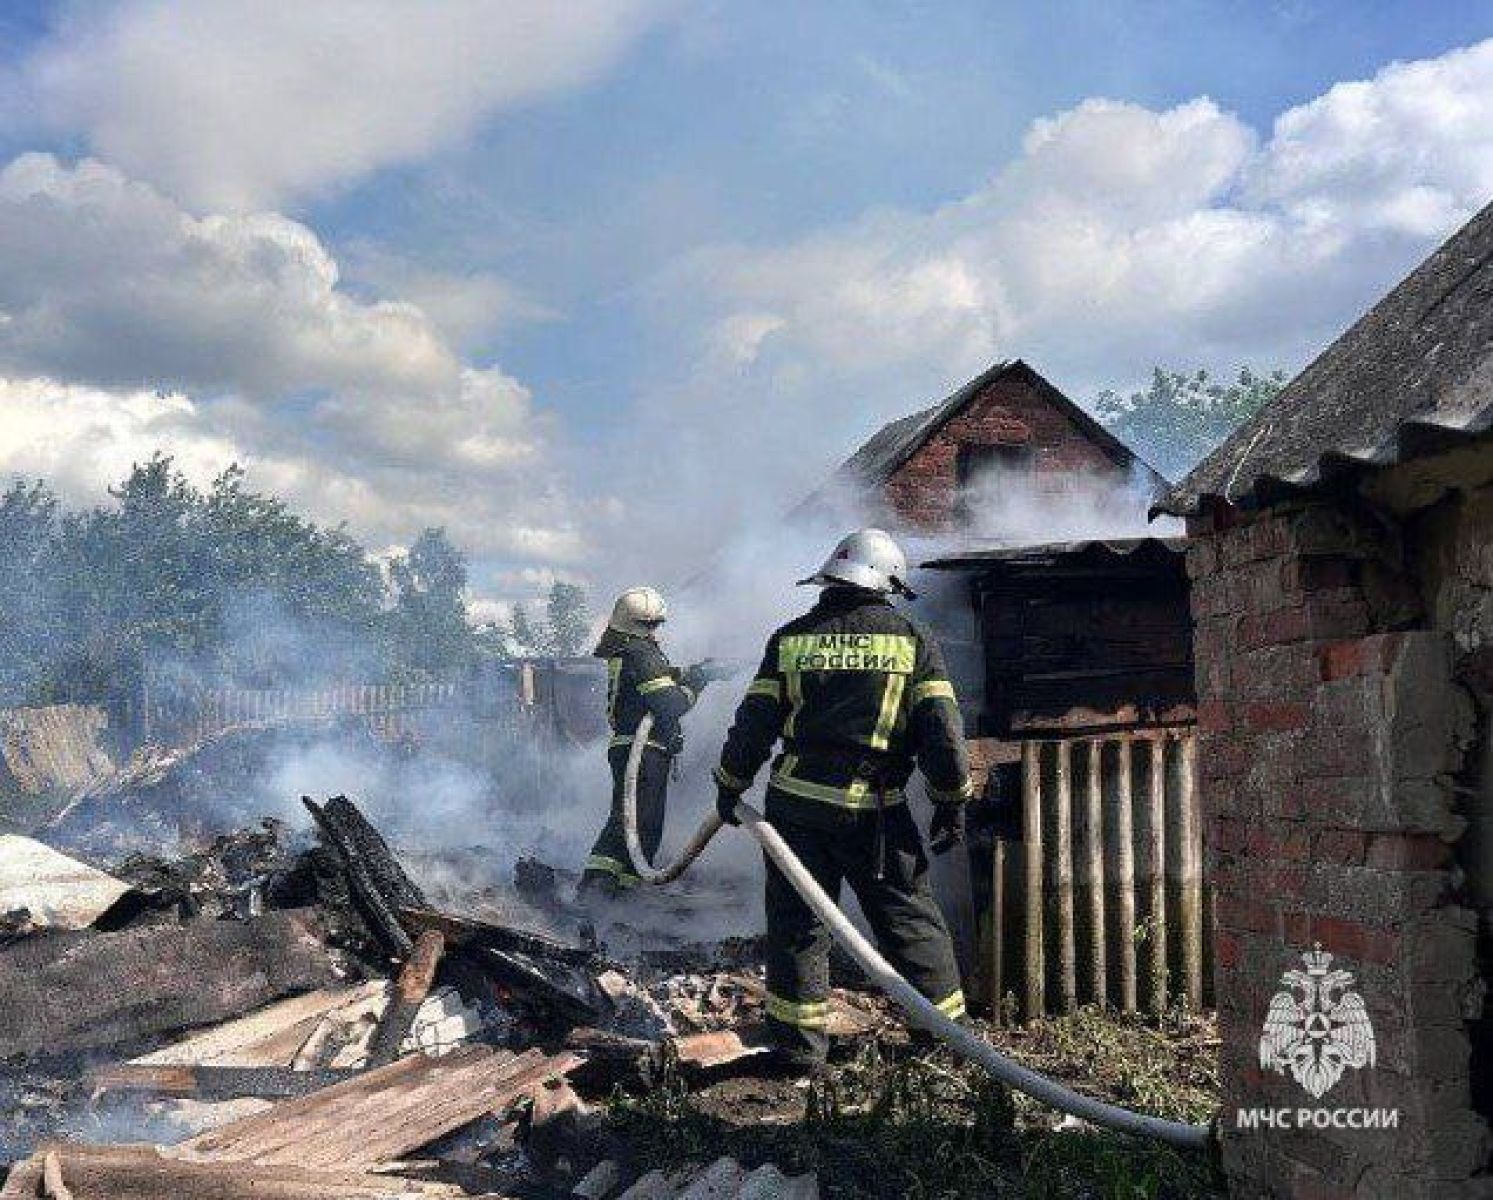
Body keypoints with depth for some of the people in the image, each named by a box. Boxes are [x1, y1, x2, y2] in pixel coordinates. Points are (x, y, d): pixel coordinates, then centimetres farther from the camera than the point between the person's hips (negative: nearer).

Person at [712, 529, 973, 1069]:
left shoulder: (791, 639, 4)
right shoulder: (913, 640, 0)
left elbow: (755, 722, 4)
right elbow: (942, 730, -4)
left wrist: (731, 785, 15)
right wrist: (952, 802, 5)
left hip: (795, 804, 1)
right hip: (875, 811, -1)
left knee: (796, 923, 10)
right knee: (911, 921, 12)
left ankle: (800, 1040, 13)